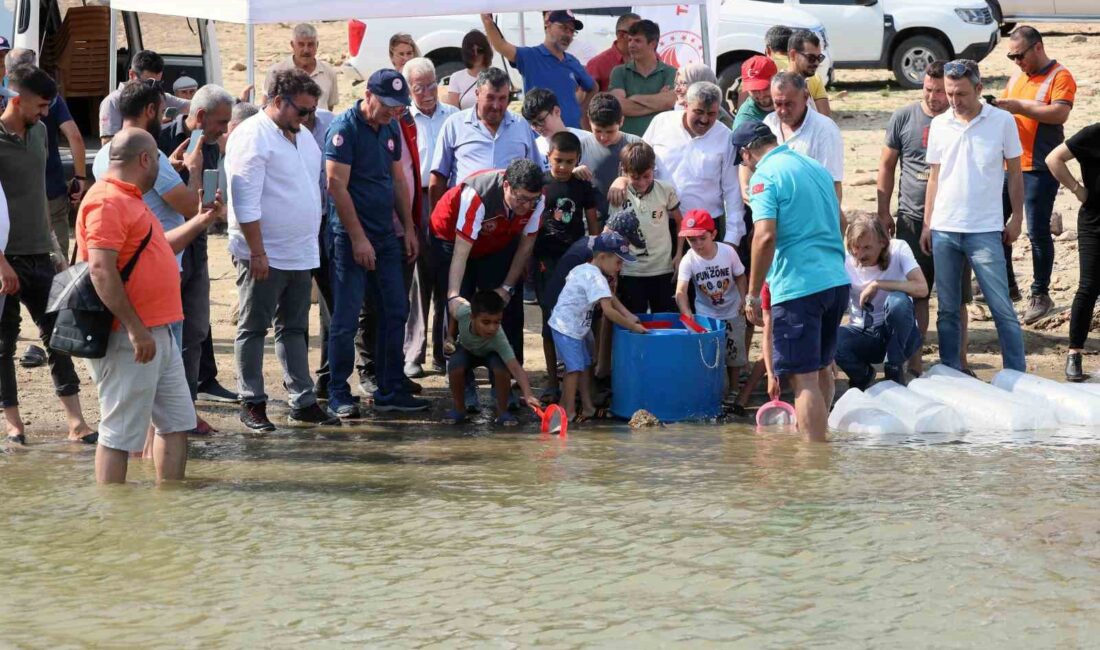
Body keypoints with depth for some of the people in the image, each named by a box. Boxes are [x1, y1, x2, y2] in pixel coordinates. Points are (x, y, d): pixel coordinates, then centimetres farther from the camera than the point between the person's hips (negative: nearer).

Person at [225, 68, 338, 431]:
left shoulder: (302, 137, 14)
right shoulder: (252, 136, -13)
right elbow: (246, 201, -18)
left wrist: (312, 244, 18)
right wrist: (257, 252, -21)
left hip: (301, 254, 8)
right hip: (264, 256, -8)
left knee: (295, 330, 11)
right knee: (253, 329, 1)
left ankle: (302, 402, 15)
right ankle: (252, 404, 6)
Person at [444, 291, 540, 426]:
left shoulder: (499, 339, -43)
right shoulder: (463, 312, -39)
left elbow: (515, 368, -49)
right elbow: (454, 300, -14)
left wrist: (528, 395, -63)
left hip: (491, 353, -2)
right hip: (466, 350, 2)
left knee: (502, 368, -34)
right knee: (455, 368, -31)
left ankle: (502, 412, -9)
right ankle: (459, 409, -4)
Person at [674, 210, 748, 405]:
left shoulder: (728, 252, -18)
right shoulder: (688, 260, -21)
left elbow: (740, 277, -1)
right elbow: (681, 291, -31)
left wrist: (743, 300, -12)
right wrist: (687, 314, -45)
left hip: (732, 313, 1)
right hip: (705, 314, -1)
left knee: (734, 353, 10)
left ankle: (733, 390, 26)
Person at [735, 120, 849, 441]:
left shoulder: (765, 176, -8)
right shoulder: (815, 167, 16)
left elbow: (766, 236, -19)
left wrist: (752, 294, -12)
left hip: (798, 286, -8)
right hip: (837, 280, 8)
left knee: (804, 378, -5)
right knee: (822, 368, 22)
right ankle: (817, 434, 37)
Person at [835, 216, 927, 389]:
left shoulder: (898, 250, -14)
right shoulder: (845, 261, -11)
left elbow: (922, 288, -28)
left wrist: (877, 284, -28)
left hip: (899, 334, -1)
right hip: (862, 335, 2)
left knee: (898, 301, -34)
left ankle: (895, 370, -13)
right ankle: (862, 374, 3)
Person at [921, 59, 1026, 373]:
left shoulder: (1002, 121, -3)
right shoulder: (939, 124, 6)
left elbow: (1015, 172, 4)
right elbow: (934, 176, 12)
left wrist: (1017, 217, 2)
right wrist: (927, 224, 9)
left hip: (985, 230, -3)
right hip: (944, 229, 3)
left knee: (1002, 308, -3)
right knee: (947, 309, 9)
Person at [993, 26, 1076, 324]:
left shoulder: (1059, 77, -8)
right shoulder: (1017, 77, 15)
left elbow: (1060, 112, -21)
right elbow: (1004, 104, 19)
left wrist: (1019, 107, -24)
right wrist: (996, 107, -5)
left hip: (1039, 168, -8)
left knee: (1037, 231, -5)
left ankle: (1040, 295, 5)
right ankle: (1007, 285, 22)